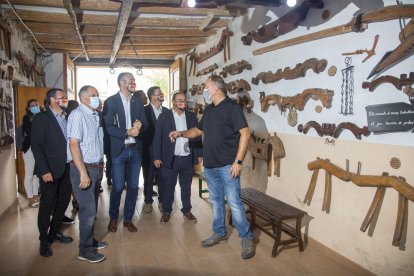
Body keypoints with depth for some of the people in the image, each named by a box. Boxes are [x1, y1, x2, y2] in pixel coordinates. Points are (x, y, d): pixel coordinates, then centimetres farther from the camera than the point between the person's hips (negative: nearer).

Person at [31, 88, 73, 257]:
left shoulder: (67, 118, 11)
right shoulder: (41, 118, -7)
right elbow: (36, 146, -13)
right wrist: (44, 170, -19)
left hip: (67, 169, 6)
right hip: (50, 170, -6)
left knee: (63, 202, 14)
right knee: (47, 205, 4)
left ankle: (54, 232, 32)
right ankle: (44, 240, 19)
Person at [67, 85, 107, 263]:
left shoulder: (95, 115, 11)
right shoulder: (78, 115, -13)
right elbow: (74, 144, -20)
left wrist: (100, 166, 10)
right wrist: (83, 173, -23)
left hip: (95, 168, 8)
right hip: (83, 168, -8)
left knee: (92, 208, 17)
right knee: (88, 211, -2)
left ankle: (89, 241, 33)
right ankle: (85, 250, 13)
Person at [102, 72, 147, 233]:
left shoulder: (137, 103, 12)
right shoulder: (110, 101, -3)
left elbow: (145, 124, 9)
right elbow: (109, 127, -11)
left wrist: (139, 126, -13)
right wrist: (127, 132, -23)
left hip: (135, 149, 4)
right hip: (118, 150, -4)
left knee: (133, 187, 8)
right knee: (118, 187, 1)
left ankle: (128, 219, 23)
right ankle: (113, 218, 24)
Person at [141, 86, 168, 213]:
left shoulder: (166, 111, 6)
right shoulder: (145, 110, -7)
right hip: (149, 149, -3)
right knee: (149, 176, 8)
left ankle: (162, 200, 24)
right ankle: (148, 201, 22)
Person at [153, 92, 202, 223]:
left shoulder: (192, 116, 6)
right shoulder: (164, 116, -2)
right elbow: (157, 138, -4)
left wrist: (199, 154, 5)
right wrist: (157, 157, -8)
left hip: (188, 159, 2)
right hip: (170, 159, -2)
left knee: (186, 186, 14)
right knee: (168, 187, 8)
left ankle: (187, 210, 28)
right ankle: (167, 211, 24)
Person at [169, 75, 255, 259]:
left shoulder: (232, 107, -10)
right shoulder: (209, 110, 13)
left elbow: (245, 133, -16)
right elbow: (198, 130, 25)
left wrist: (238, 161, -19)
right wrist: (181, 133, 7)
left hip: (227, 166, -7)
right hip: (209, 166, 7)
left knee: (234, 202, -3)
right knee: (216, 201, 15)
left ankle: (246, 238, 11)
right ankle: (219, 233, 30)